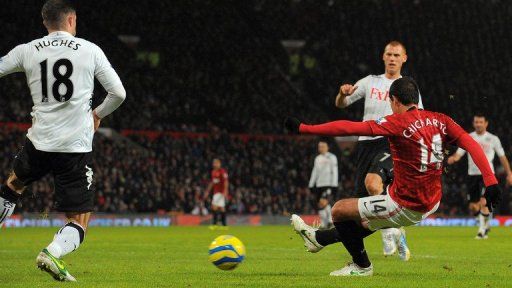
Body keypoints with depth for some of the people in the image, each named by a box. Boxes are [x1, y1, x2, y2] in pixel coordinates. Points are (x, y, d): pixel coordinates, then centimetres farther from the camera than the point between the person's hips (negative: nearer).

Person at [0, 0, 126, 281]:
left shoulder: (27, 51, 3)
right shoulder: (90, 50, 1)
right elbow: (118, 93, 4)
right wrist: (98, 114, 22)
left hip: (38, 142, 3)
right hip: (76, 149, -2)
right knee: (79, 222, 3)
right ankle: (52, 253, -24)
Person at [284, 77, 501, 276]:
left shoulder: (398, 123, -17)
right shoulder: (440, 121, 0)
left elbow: (350, 128, -21)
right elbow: (473, 146, -9)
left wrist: (303, 128, -18)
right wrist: (491, 182, -12)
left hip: (405, 206, -8)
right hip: (431, 204, 8)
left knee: (339, 209, 10)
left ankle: (361, 265, 27)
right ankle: (319, 238, 51)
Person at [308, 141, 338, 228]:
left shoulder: (332, 157, 1)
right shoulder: (317, 158, 19)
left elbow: (334, 171, -4)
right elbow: (315, 172, 22)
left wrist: (334, 184, -12)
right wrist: (311, 184, 18)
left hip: (328, 184, -6)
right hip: (319, 184, 6)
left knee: (324, 202, -20)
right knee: (320, 204, 3)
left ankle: (329, 220, -9)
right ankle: (323, 223, 9)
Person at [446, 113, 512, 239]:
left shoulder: (493, 139, 2)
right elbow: (458, 154, 0)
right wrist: (453, 158, -24)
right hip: (472, 174, 3)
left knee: (484, 202, -19)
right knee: (473, 207, 3)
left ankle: (482, 230, -9)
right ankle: (486, 224, 29)